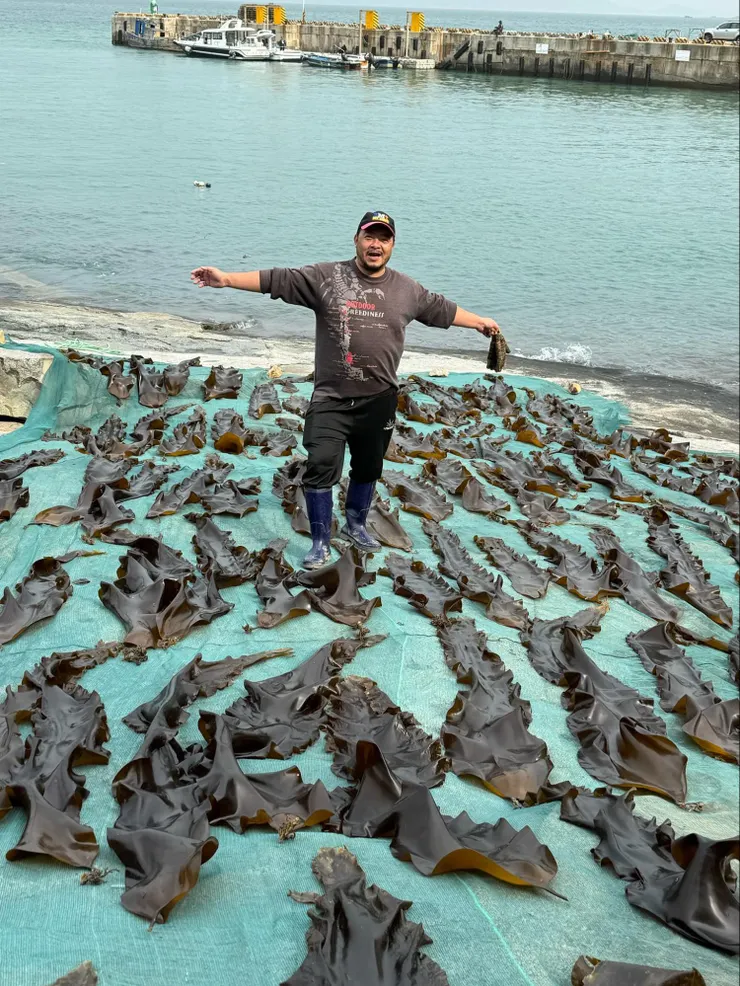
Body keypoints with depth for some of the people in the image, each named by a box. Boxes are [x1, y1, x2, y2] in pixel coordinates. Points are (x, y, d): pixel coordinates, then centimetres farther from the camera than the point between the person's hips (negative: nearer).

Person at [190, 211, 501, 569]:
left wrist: (479, 322, 29)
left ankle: (355, 526, 39)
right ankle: (320, 543, 3)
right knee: (321, 467, -10)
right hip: (331, 399, -3)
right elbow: (276, 280, -7)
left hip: (379, 400, 3)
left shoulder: (407, 290, 6)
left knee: (368, 469, 17)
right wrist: (226, 279, -13)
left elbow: (441, 309, 20)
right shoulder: (326, 277, -4)